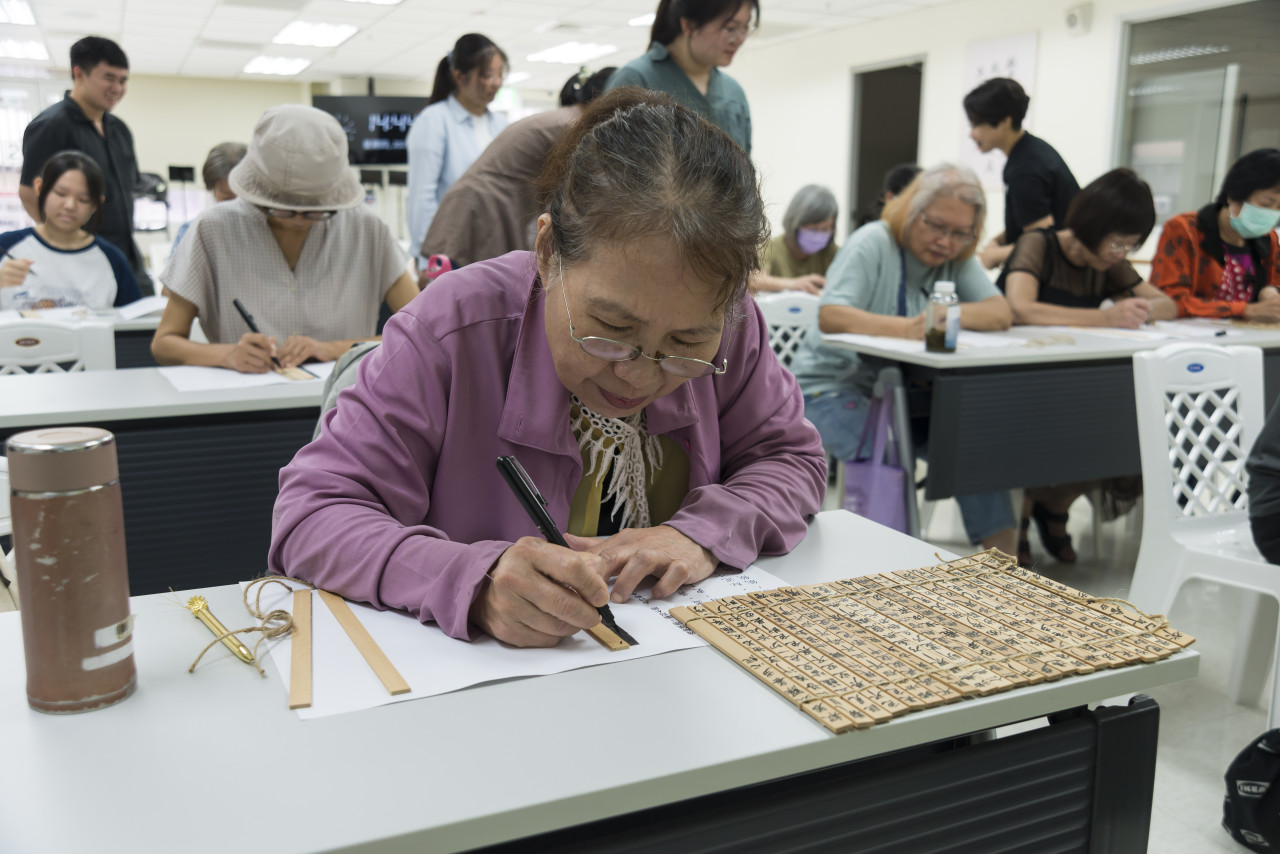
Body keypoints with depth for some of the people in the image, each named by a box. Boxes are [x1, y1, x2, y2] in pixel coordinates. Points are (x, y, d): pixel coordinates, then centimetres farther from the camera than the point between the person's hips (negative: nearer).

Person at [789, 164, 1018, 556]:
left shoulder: (957, 259, 6)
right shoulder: (872, 243, -13)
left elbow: (1001, 312, -7)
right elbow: (830, 316, -27)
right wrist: (907, 328, -41)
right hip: (833, 383, -6)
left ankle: (1004, 563, -6)